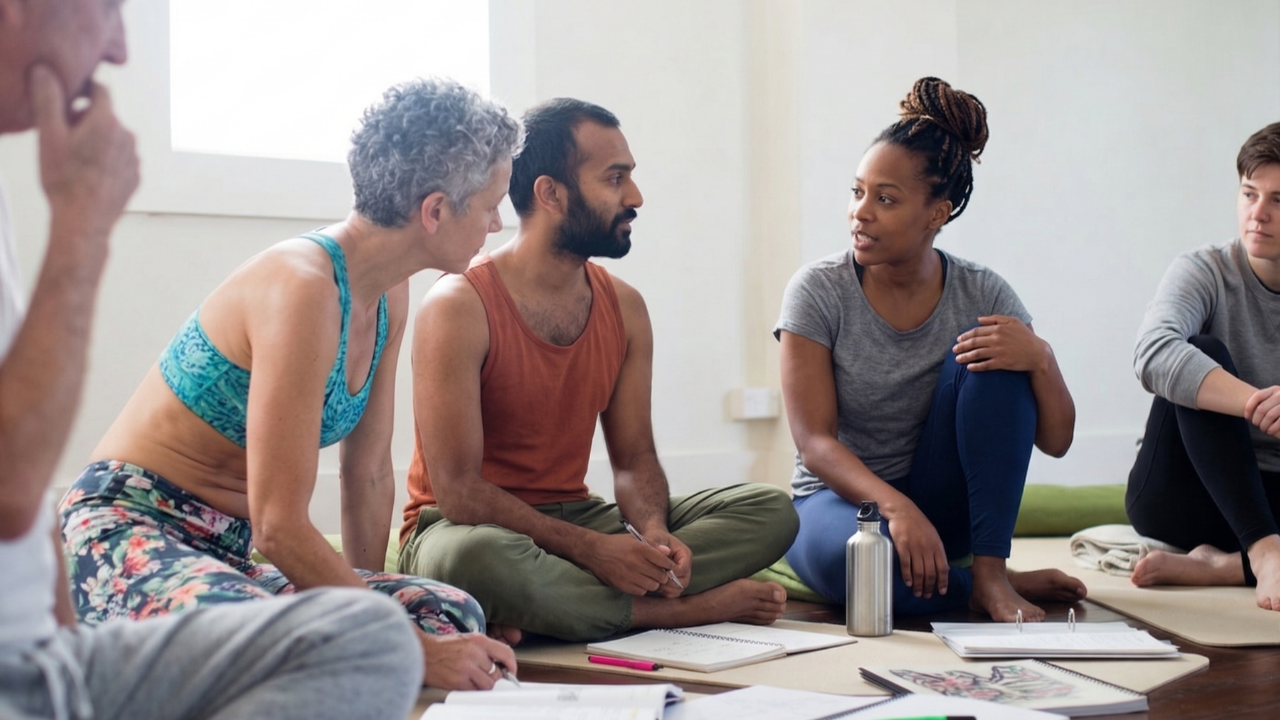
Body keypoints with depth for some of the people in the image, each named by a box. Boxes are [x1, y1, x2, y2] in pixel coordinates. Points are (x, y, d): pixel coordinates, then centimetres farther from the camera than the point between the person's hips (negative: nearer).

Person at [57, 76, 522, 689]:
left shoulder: (388, 298, 5)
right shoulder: (302, 289, -23)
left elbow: (368, 474, 13)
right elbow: (278, 524, -24)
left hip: (226, 556, 8)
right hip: (125, 529, -8)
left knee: (453, 614, -13)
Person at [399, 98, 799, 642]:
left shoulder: (624, 307, 4)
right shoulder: (459, 307, -16)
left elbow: (634, 459, 6)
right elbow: (457, 490, -19)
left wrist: (655, 532, -18)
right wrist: (591, 549, -26)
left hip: (576, 518, 6)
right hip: (469, 529, -6)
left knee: (771, 511, -7)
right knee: (476, 558, -43)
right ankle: (679, 608, -21)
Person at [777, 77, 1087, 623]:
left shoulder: (982, 296, -6)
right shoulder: (818, 291, -12)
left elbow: (1055, 440, -7)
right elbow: (814, 441, -18)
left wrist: (1041, 359, -28)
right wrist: (895, 506, -36)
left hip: (940, 507, 3)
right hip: (842, 498, -2)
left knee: (989, 356, -22)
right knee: (849, 555, -40)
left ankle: (990, 571, -21)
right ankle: (972, 587, -12)